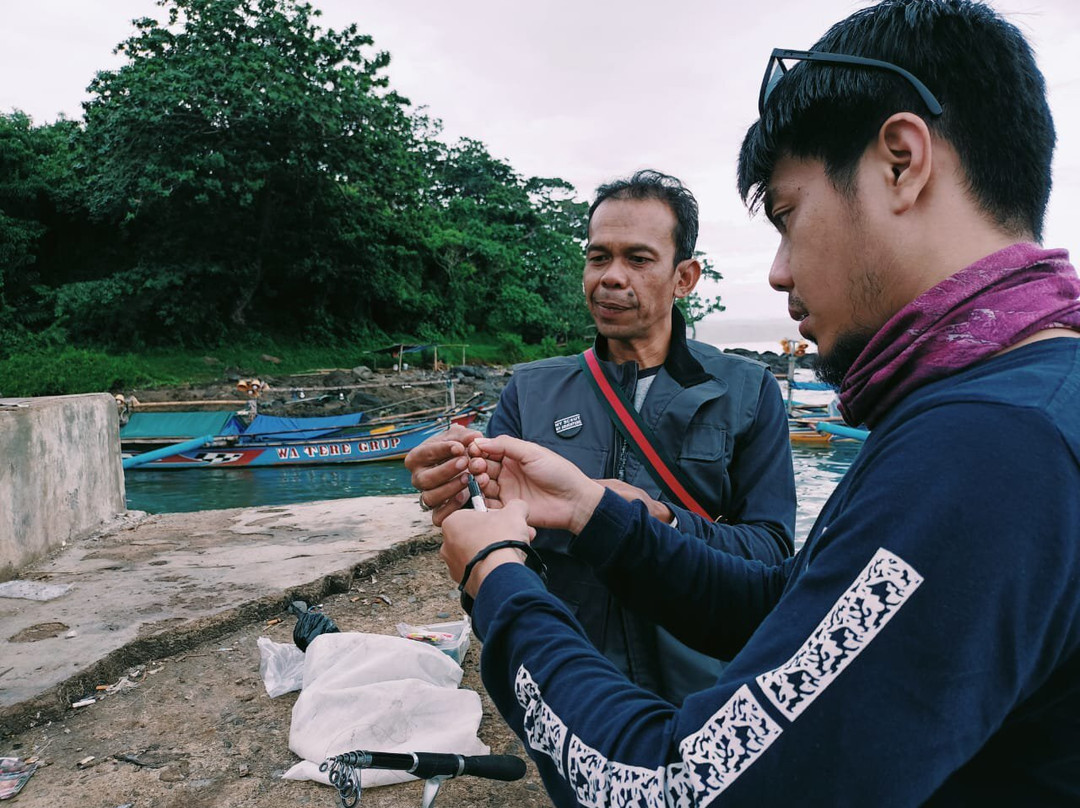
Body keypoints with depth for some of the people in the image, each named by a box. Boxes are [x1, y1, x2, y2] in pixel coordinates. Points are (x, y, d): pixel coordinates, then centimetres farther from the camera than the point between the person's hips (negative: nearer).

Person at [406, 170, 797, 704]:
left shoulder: (748, 393, -4)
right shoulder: (530, 392, 1)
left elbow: (771, 550, -10)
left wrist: (663, 523, -27)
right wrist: (456, 508, -25)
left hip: (696, 693, -1)